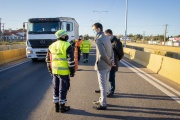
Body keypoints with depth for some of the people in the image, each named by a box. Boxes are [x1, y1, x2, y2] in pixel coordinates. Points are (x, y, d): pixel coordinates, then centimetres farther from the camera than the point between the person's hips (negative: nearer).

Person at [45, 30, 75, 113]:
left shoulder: (52, 46, 8)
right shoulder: (67, 46, -11)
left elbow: (48, 60, 12)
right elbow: (71, 60, -15)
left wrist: (50, 70, 19)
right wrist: (72, 71, -7)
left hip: (54, 71, 6)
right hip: (64, 71, -6)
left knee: (56, 88, 15)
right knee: (63, 89, 4)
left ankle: (56, 106, 24)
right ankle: (62, 107, 15)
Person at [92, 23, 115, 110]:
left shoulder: (98, 39, -19)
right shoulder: (107, 38, 11)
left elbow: (102, 54, -25)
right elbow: (111, 51, 13)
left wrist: (109, 63, -12)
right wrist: (111, 61, 1)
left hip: (101, 65, -9)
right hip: (107, 66, 9)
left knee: (102, 85, 2)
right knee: (103, 84, 19)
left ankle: (103, 104, 13)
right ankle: (101, 100, 33)